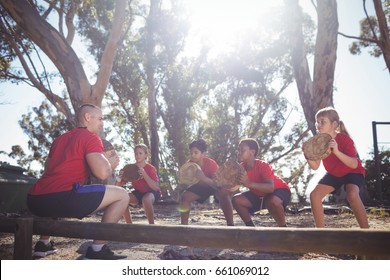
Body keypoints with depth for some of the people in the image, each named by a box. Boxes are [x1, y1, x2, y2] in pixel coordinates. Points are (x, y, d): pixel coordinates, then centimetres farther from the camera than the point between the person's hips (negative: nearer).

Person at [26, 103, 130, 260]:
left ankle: (43, 243, 34)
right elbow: (103, 173, -12)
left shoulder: (60, 139, 26)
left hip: (35, 200, 9)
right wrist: (110, 163, 11)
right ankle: (97, 249, -4)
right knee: (122, 195, -2)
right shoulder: (90, 137, 3)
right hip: (61, 198, -9)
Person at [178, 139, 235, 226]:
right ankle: (184, 225, -3)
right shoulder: (189, 164, -22)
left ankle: (230, 224, -31)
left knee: (224, 194, -37)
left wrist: (204, 178, -59)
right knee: (184, 197, -16)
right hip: (201, 186, 5)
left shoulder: (211, 163, -34)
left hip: (214, 185, -5)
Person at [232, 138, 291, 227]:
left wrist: (249, 184, -57)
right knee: (236, 200, -10)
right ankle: (250, 227, 3)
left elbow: (270, 188, -45)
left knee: (272, 201, -41)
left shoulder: (263, 166, -31)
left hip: (279, 190, -7)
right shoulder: (241, 167, -12)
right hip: (259, 194, 7)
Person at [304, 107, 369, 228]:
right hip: (333, 173, 5)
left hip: (353, 172, -5)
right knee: (314, 194, -13)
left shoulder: (344, 139, -28)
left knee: (352, 195, -34)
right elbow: (315, 166, -14)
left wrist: (336, 151, -51)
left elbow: (354, 164, -37)